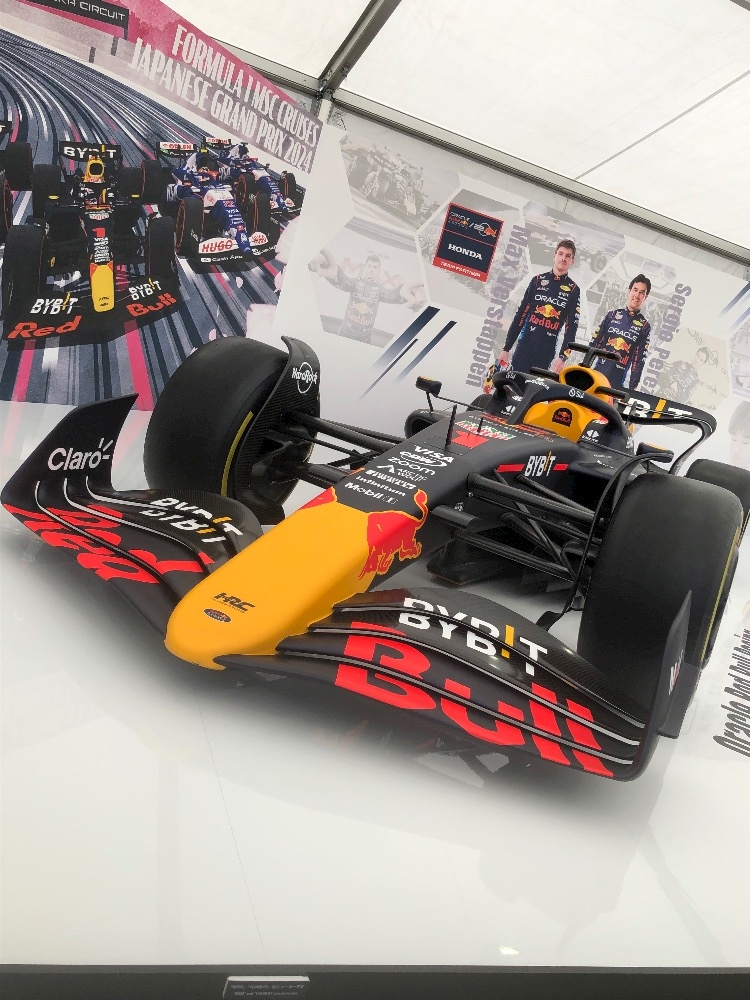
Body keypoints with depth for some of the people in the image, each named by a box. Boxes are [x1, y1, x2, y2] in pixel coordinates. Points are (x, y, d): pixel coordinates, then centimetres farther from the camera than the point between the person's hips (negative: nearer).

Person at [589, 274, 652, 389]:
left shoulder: (644, 326, 4)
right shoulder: (612, 315, 7)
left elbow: (640, 359, 2)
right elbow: (594, 343, 7)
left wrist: (633, 387, -3)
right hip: (597, 374, 1)